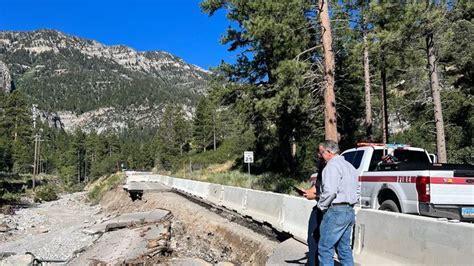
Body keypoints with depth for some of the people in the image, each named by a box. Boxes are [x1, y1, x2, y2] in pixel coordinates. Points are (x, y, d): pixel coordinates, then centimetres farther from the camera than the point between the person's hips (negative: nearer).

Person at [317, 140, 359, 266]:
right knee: (345, 248, 14)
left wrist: (321, 205, -9)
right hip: (350, 211, 10)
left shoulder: (332, 166, -11)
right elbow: (357, 191, 23)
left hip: (336, 211, -10)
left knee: (325, 248, -5)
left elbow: (330, 191, -22)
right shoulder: (349, 166, 19)